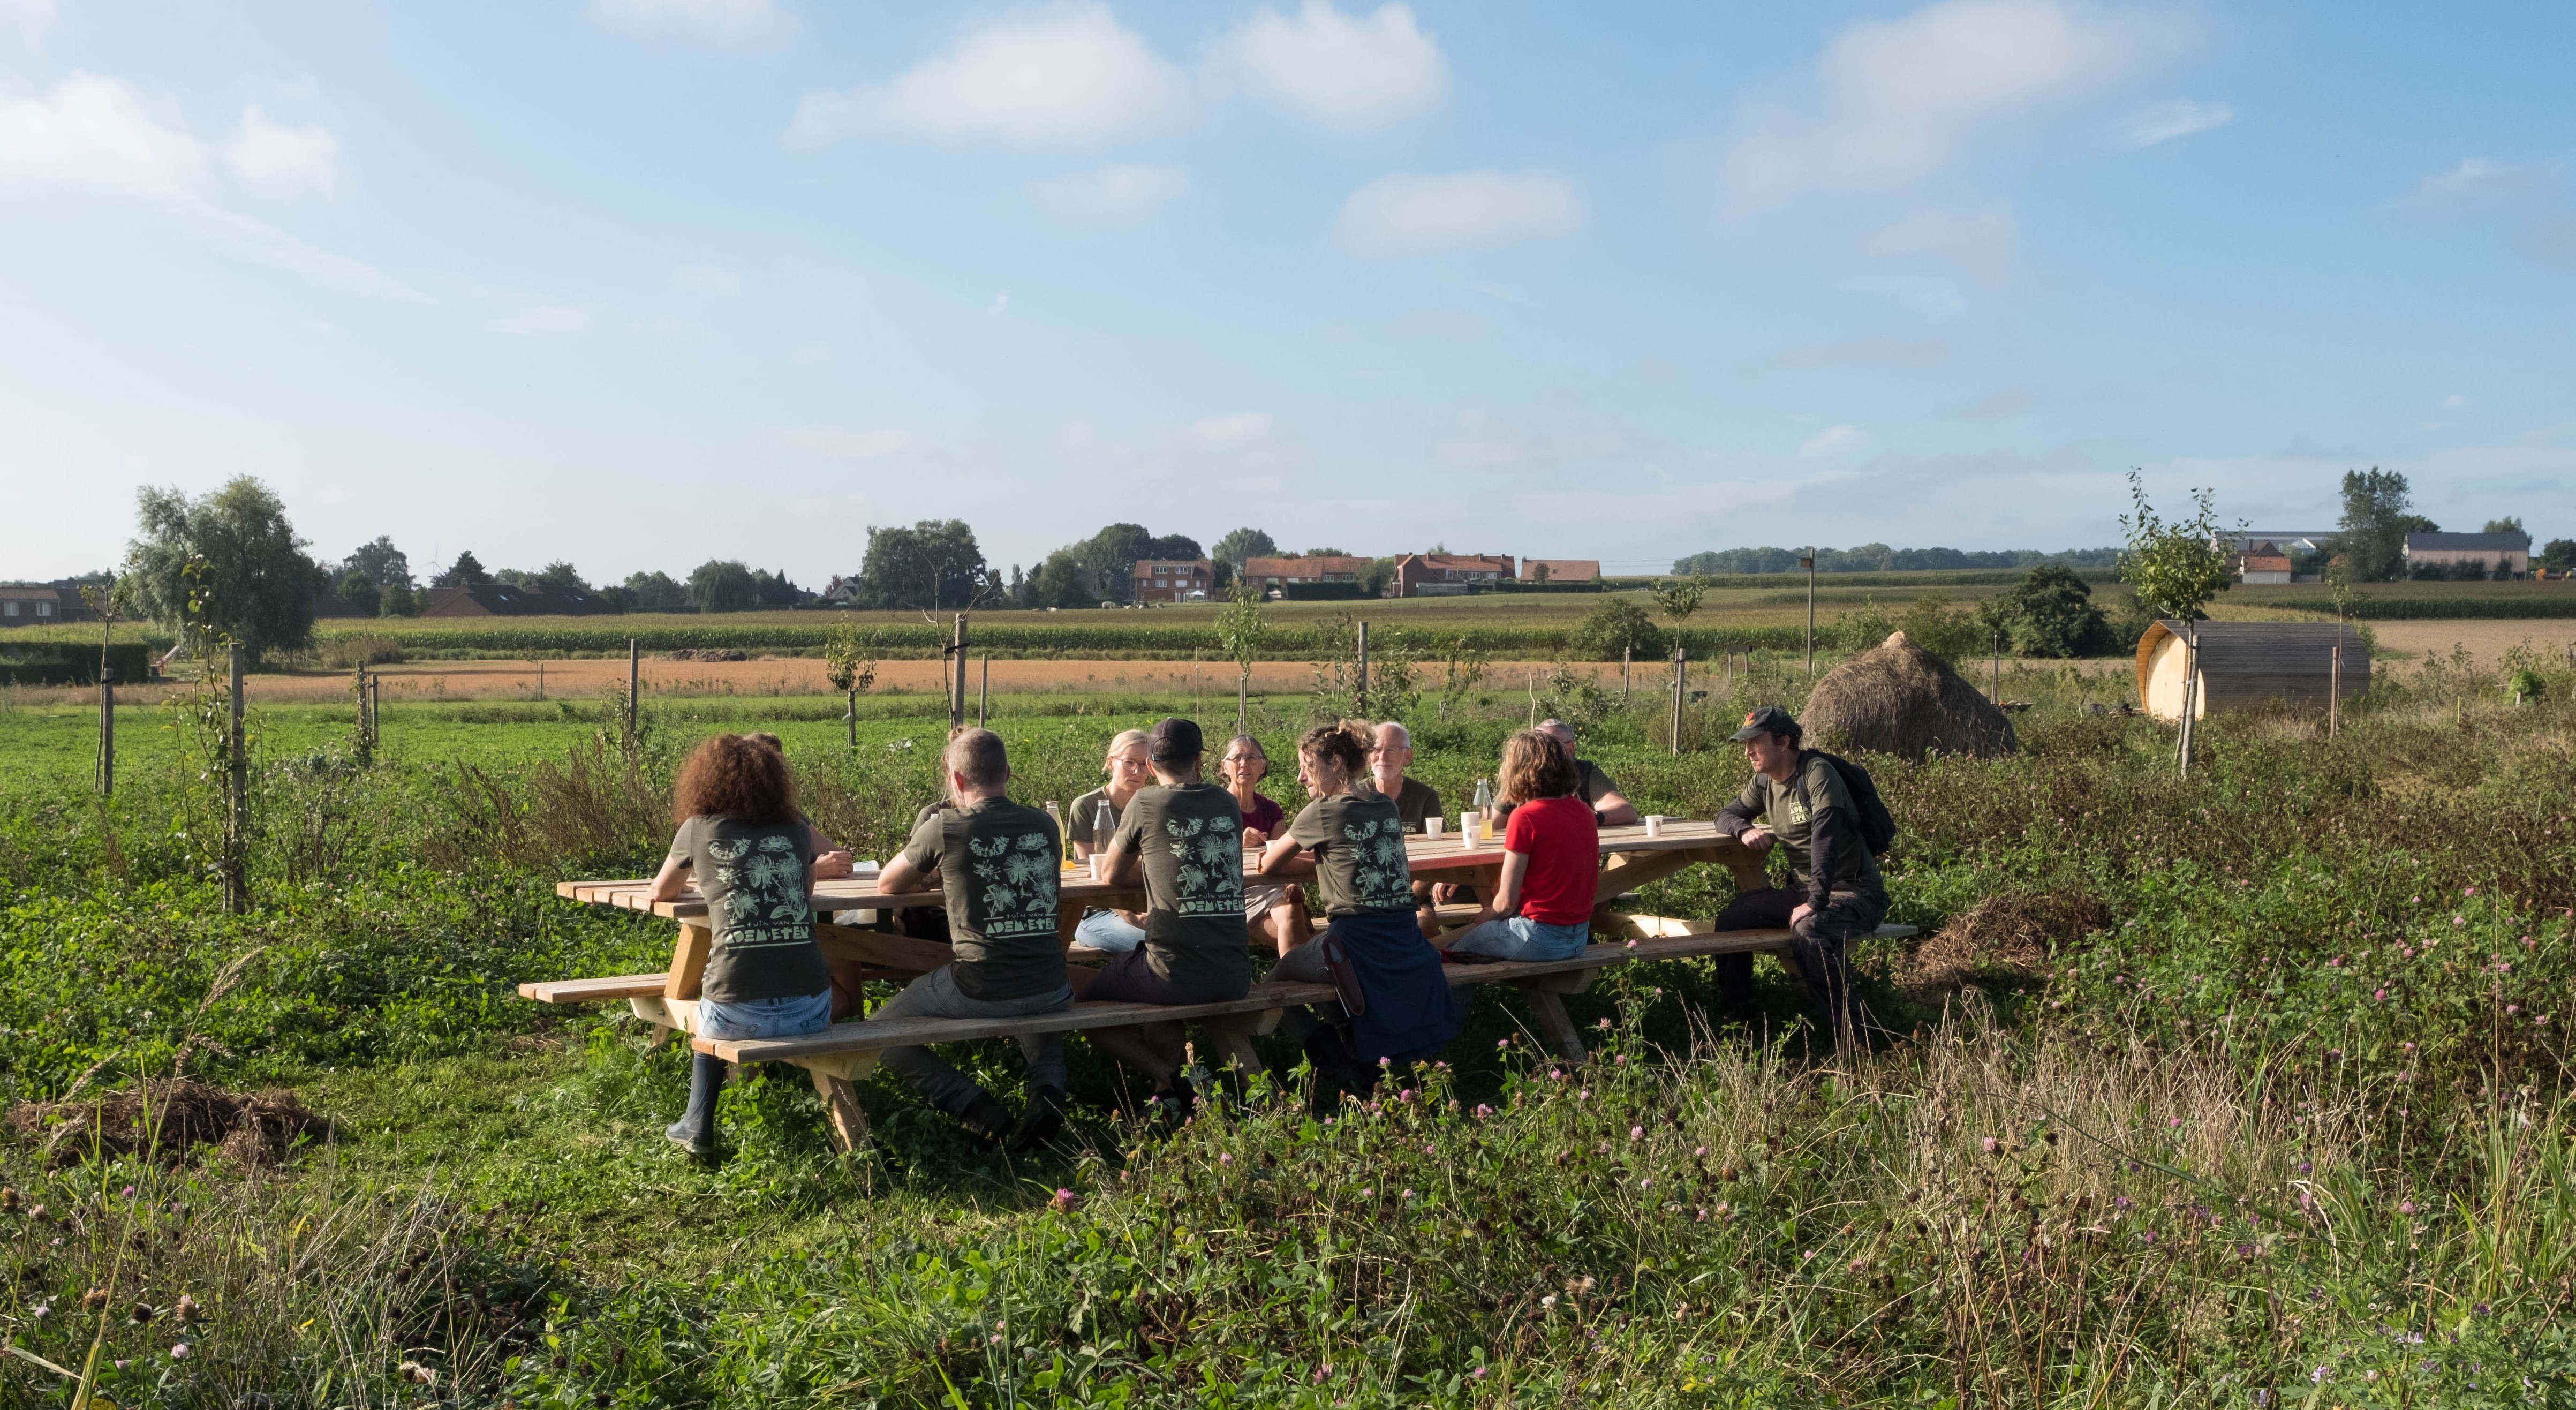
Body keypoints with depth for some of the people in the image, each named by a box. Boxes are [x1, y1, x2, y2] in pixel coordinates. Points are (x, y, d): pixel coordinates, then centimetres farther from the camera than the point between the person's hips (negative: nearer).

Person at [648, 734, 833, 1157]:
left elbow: (661, 892, 25)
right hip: (813, 1010, 2)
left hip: (741, 1014, -2)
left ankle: (698, 1126, 32)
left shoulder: (698, 829, 6)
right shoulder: (795, 830, 12)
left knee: (707, 1014, 35)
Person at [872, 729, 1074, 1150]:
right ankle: (1048, 1087, 10)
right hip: (1051, 990, 5)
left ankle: (974, 1105, -2)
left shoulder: (945, 828, -6)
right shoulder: (1045, 825, 6)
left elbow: (887, 885, 11)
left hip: (979, 990, -5)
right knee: (1037, 1013, 42)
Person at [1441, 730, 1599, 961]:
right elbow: (1595, 887, 13)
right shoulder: (1584, 812, 5)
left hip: (1539, 937, -8)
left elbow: (1507, 902, -14)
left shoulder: (1526, 817, -16)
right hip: (1580, 938, 8)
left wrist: (1487, 916, 9)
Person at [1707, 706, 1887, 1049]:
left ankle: (1847, 1036, -25)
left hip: (1854, 892, -8)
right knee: (1731, 920, -5)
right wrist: (1745, 830, -8)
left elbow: (1825, 838, -28)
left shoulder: (1817, 773, -19)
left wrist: (1814, 903, -36)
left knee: (1807, 930, -36)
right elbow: (1726, 815, 18)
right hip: (1802, 888, 8)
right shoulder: (1764, 782, 6)